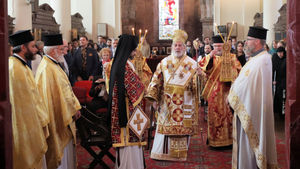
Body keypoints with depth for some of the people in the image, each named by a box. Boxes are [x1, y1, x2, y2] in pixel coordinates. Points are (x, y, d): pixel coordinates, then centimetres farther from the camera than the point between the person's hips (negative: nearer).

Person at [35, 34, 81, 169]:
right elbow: (58, 94, -23)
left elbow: (65, 89, 14)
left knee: (67, 143, 18)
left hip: (65, 114, 10)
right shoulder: (47, 69, -21)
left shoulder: (53, 64, 12)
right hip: (58, 116, -10)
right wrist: (73, 109, -14)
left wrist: (75, 106, 8)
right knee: (62, 147, 2)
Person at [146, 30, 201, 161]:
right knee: (165, 126, 2)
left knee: (183, 126, 2)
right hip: (166, 103, 1)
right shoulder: (164, 62, 7)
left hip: (184, 104, 0)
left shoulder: (191, 64, 5)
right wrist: (154, 99, -2)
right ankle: (163, 151, 14)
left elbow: (196, 85, 2)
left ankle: (180, 154, 15)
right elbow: (156, 81, 5)